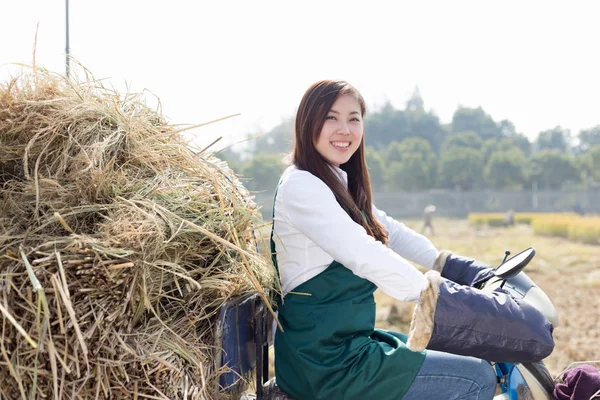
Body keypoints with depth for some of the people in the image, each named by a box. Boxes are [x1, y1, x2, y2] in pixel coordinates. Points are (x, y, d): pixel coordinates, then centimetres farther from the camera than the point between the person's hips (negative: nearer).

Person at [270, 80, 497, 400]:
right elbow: (365, 256, -25)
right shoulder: (301, 185, -17)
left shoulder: (342, 185, 14)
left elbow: (392, 232, 18)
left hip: (344, 342, 10)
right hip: (325, 362, -10)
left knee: (457, 355, 24)